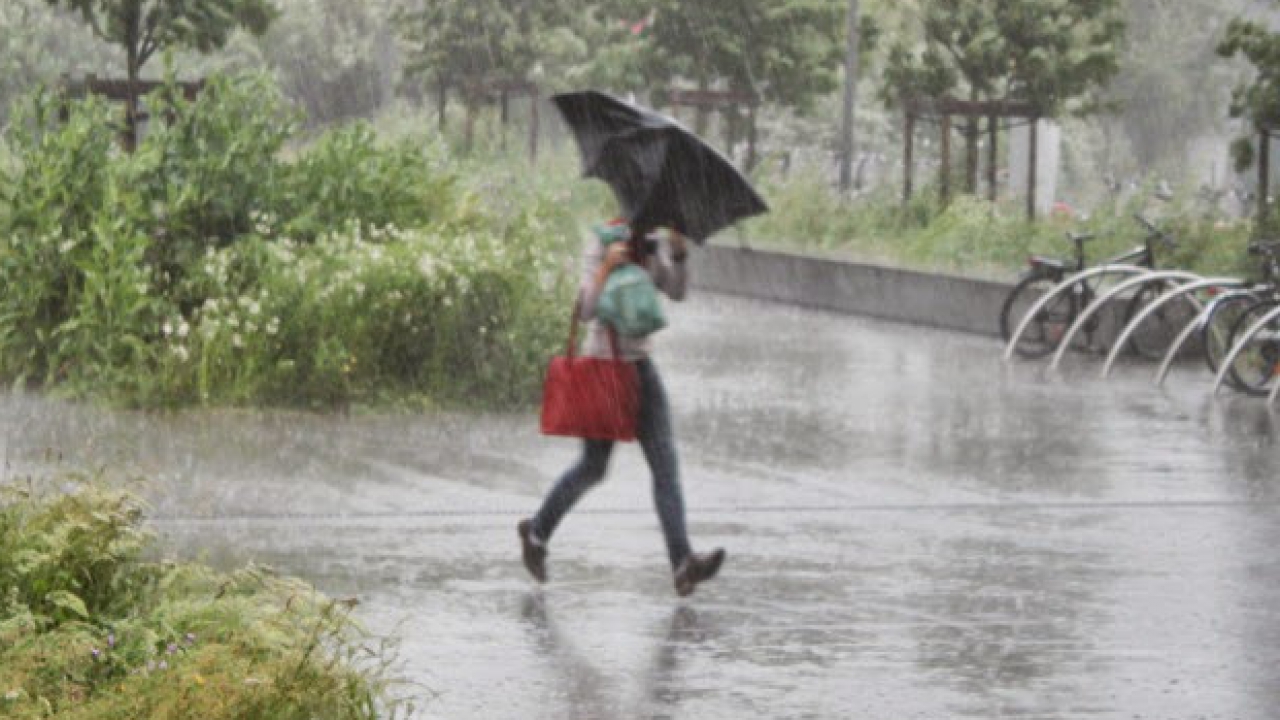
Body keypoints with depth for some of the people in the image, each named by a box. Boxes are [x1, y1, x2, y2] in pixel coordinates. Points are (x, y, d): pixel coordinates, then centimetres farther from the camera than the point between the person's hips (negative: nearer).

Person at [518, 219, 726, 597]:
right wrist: (607, 267, -30)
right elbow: (586, 311, -18)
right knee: (593, 468, 4)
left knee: (665, 463, -8)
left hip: (640, 367, 5)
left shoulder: (652, 249, 7)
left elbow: (677, 292, -8)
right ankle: (536, 531, 30)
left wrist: (679, 250, -22)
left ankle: (683, 562, -17)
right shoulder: (599, 246, -10)